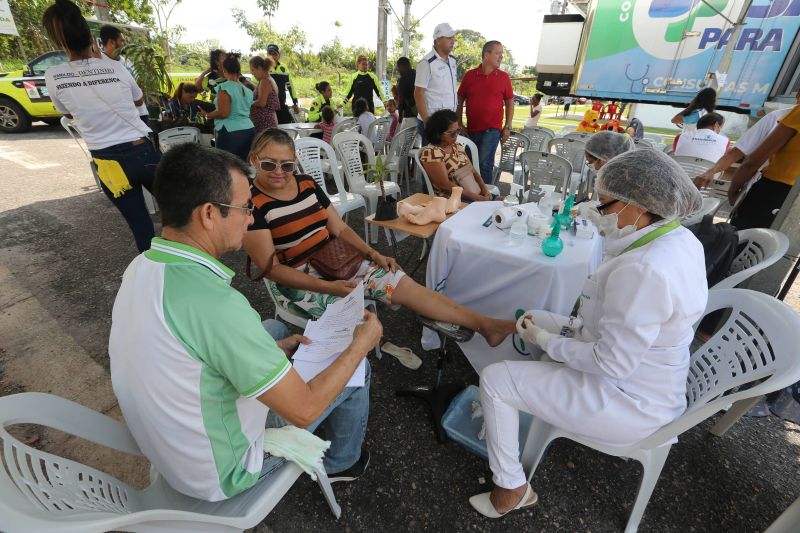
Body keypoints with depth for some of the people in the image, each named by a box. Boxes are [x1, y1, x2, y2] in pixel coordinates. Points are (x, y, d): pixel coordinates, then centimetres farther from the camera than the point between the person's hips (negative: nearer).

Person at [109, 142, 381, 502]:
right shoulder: (214, 303, -37)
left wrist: (274, 348, 3)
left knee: (275, 329, 18)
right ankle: (340, 461, 30)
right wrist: (362, 343, -15)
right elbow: (304, 410, -28)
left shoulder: (141, 268, -10)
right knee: (354, 370, 3)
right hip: (219, 473, -7)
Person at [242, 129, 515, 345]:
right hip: (296, 280, -4)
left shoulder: (307, 184, 4)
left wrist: (373, 254, -7)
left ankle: (485, 325, -7)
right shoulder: (252, 204, -13)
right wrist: (326, 287, -24)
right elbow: (272, 268, -16)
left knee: (403, 283, -10)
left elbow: (340, 229, 8)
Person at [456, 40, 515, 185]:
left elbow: (509, 102, 9)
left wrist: (507, 127, 1)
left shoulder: (503, 77, 3)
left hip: (492, 129, -2)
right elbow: (460, 100, 9)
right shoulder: (469, 75, 3)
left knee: (484, 163, -12)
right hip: (471, 129, 2)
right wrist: (459, 124, 3)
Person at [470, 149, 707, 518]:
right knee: (535, 320, 18)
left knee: (493, 379, -7)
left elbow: (611, 363, -29)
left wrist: (548, 342, -16)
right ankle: (511, 411, 36)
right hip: (644, 374, 10)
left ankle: (511, 488, 16)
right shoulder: (680, 239, -4)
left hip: (628, 402, -10)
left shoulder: (643, 269, -34)